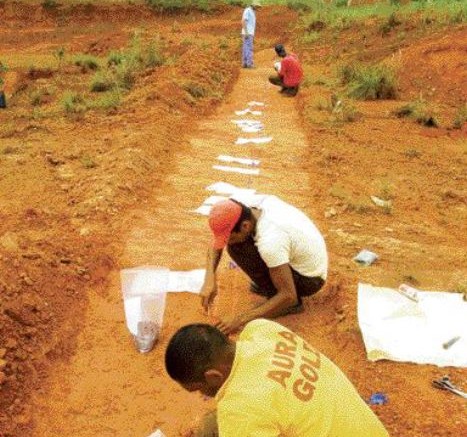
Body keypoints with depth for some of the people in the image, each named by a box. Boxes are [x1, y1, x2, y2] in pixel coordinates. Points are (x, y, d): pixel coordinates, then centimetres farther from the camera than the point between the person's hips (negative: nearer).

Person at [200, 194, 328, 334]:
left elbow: (289, 296, -31)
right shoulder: (247, 206, -14)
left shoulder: (270, 240, -36)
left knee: (237, 249, -20)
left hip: (310, 278, -8)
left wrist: (241, 319, -28)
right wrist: (209, 279, -17)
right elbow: (216, 244, -2)